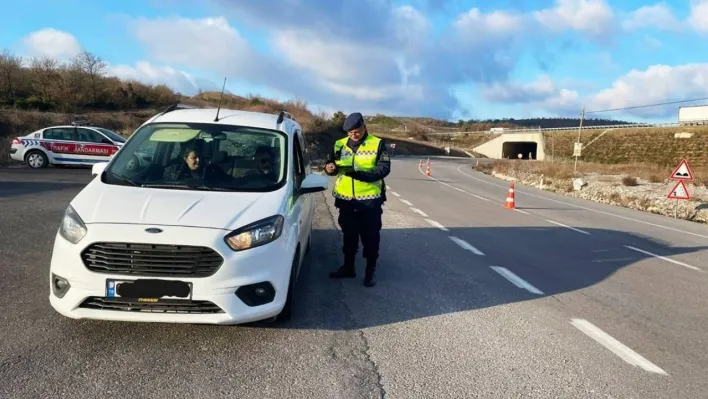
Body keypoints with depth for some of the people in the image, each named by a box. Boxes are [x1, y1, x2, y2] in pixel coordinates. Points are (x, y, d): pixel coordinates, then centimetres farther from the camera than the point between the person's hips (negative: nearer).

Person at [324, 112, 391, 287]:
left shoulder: (378, 144, -3)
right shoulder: (339, 144, 7)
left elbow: (384, 168, -12)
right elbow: (331, 164, 10)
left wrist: (362, 174, -26)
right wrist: (329, 167, -16)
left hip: (370, 199, -3)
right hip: (346, 199, 4)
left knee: (370, 237, 5)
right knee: (348, 235, 15)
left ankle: (371, 271, 19)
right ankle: (348, 267, 30)